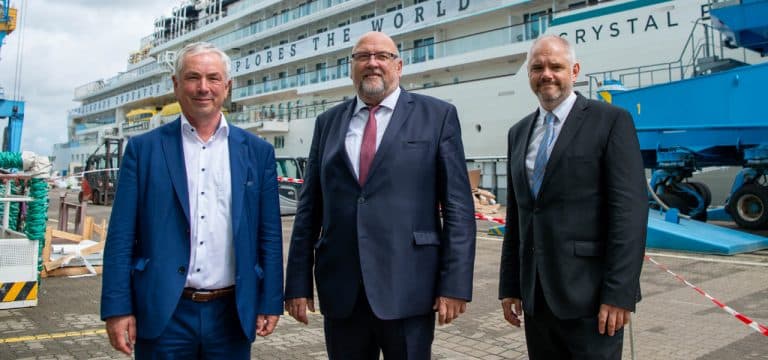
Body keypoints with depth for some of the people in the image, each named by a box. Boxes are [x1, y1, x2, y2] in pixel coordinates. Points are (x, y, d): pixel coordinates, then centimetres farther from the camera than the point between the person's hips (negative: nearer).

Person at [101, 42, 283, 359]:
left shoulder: (257, 152, 4)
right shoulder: (143, 148, 1)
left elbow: (269, 235, 4)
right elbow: (121, 236, -1)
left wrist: (270, 302, 1)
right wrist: (117, 308, -5)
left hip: (232, 314, 1)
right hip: (163, 314, -1)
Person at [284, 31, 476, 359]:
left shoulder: (437, 116, 2)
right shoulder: (328, 122, 11)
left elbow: (458, 206, -3)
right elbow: (309, 208, 9)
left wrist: (455, 283, -8)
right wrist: (299, 283, 5)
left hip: (407, 287, -2)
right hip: (340, 290, 3)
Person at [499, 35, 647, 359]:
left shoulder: (611, 121, -4)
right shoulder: (519, 132, 13)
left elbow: (629, 210, -11)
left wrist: (619, 293, -15)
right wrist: (510, 285, 11)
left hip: (588, 293, -5)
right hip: (535, 295, 5)